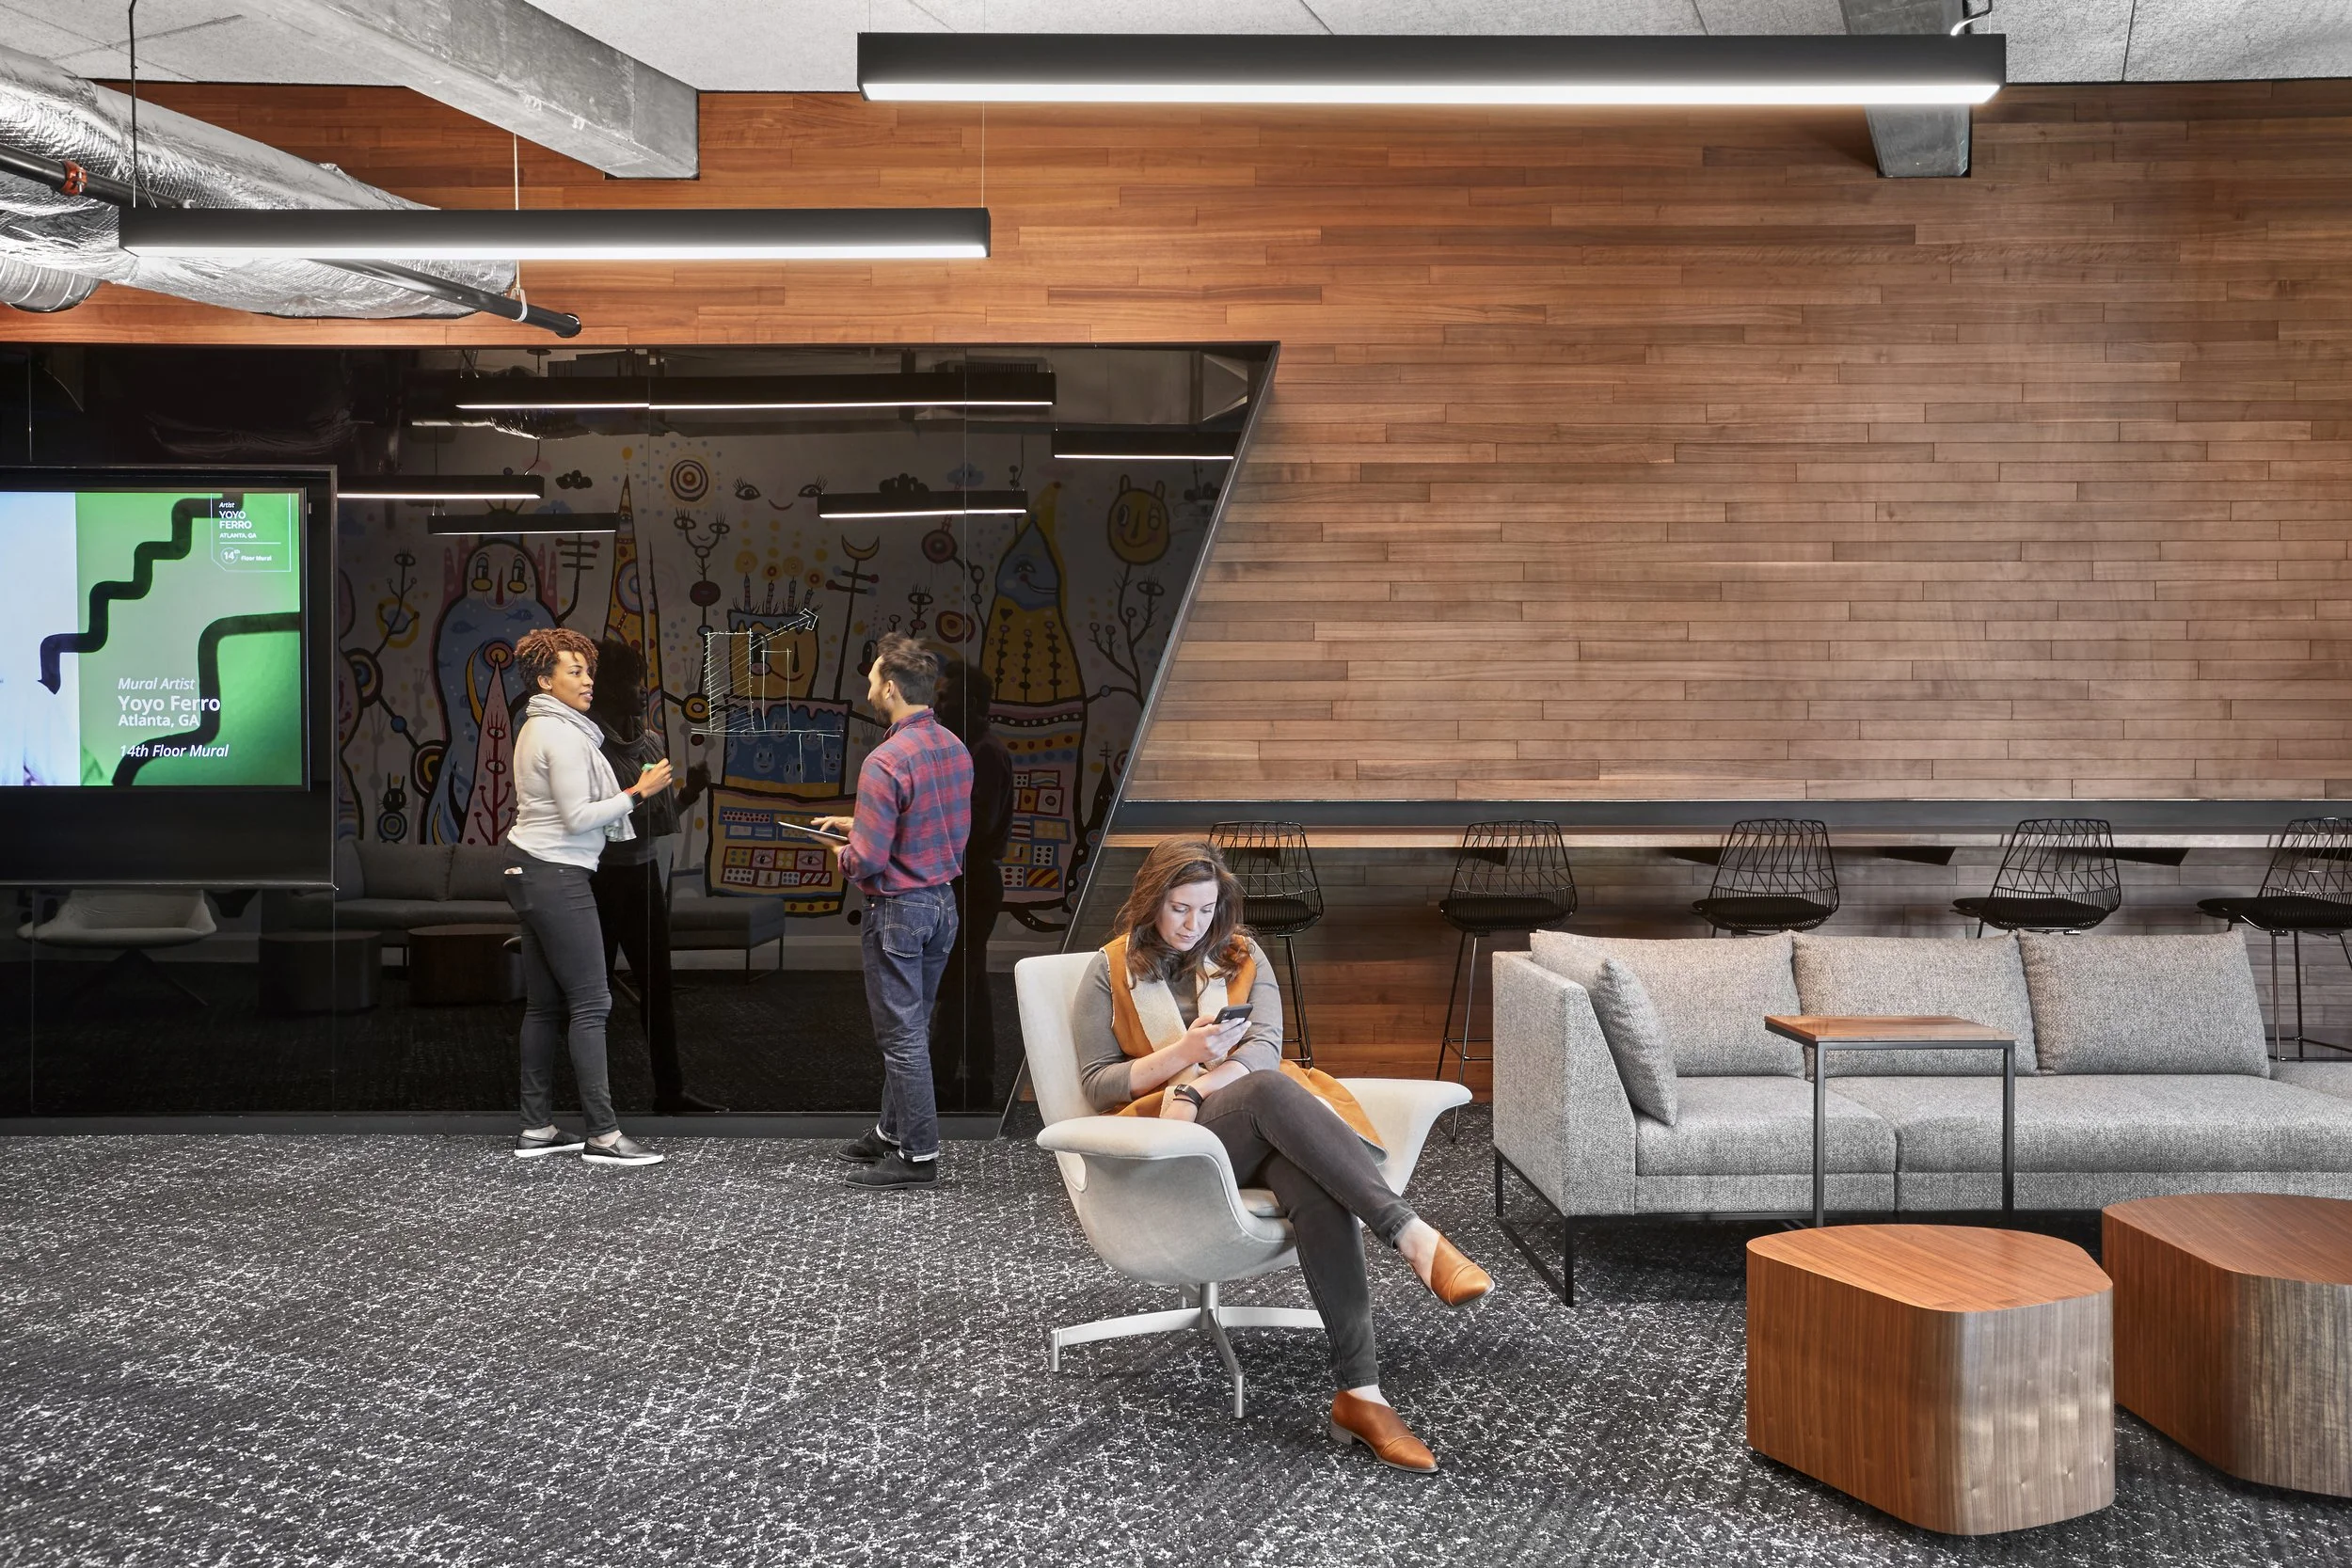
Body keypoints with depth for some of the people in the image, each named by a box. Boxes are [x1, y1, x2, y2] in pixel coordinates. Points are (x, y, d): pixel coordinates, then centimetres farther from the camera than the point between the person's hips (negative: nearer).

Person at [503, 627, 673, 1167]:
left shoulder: (535, 729, 16)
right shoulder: (563, 736, -15)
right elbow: (577, 818, -18)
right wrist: (638, 794, -14)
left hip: (530, 873, 10)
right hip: (558, 878, -10)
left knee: (544, 1004, 10)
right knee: (590, 1003, -9)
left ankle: (537, 1127, 13)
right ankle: (603, 1134, -8)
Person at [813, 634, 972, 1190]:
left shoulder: (886, 761, -23)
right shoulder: (955, 749, 3)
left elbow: (868, 860, -24)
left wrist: (844, 856, -1)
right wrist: (856, 824, 16)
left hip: (897, 910, -8)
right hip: (943, 902, 8)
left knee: (902, 1035, 2)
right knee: (911, 1028, 19)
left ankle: (918, 1154, 9)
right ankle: (893, 1131, 32)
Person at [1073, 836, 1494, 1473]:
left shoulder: (1243, 958, 18)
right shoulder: (1111, 971, 12)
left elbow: (1265, 1048, 2)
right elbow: (1097, 1084, 7)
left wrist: (1195, 1087, -17)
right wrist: (1185, 1051, -9)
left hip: (1266, 1130, 3)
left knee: (1318, 1189, -36)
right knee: (1272, 1090, -37)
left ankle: (1360, 1393, -41)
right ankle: (1414, 1237, -44)